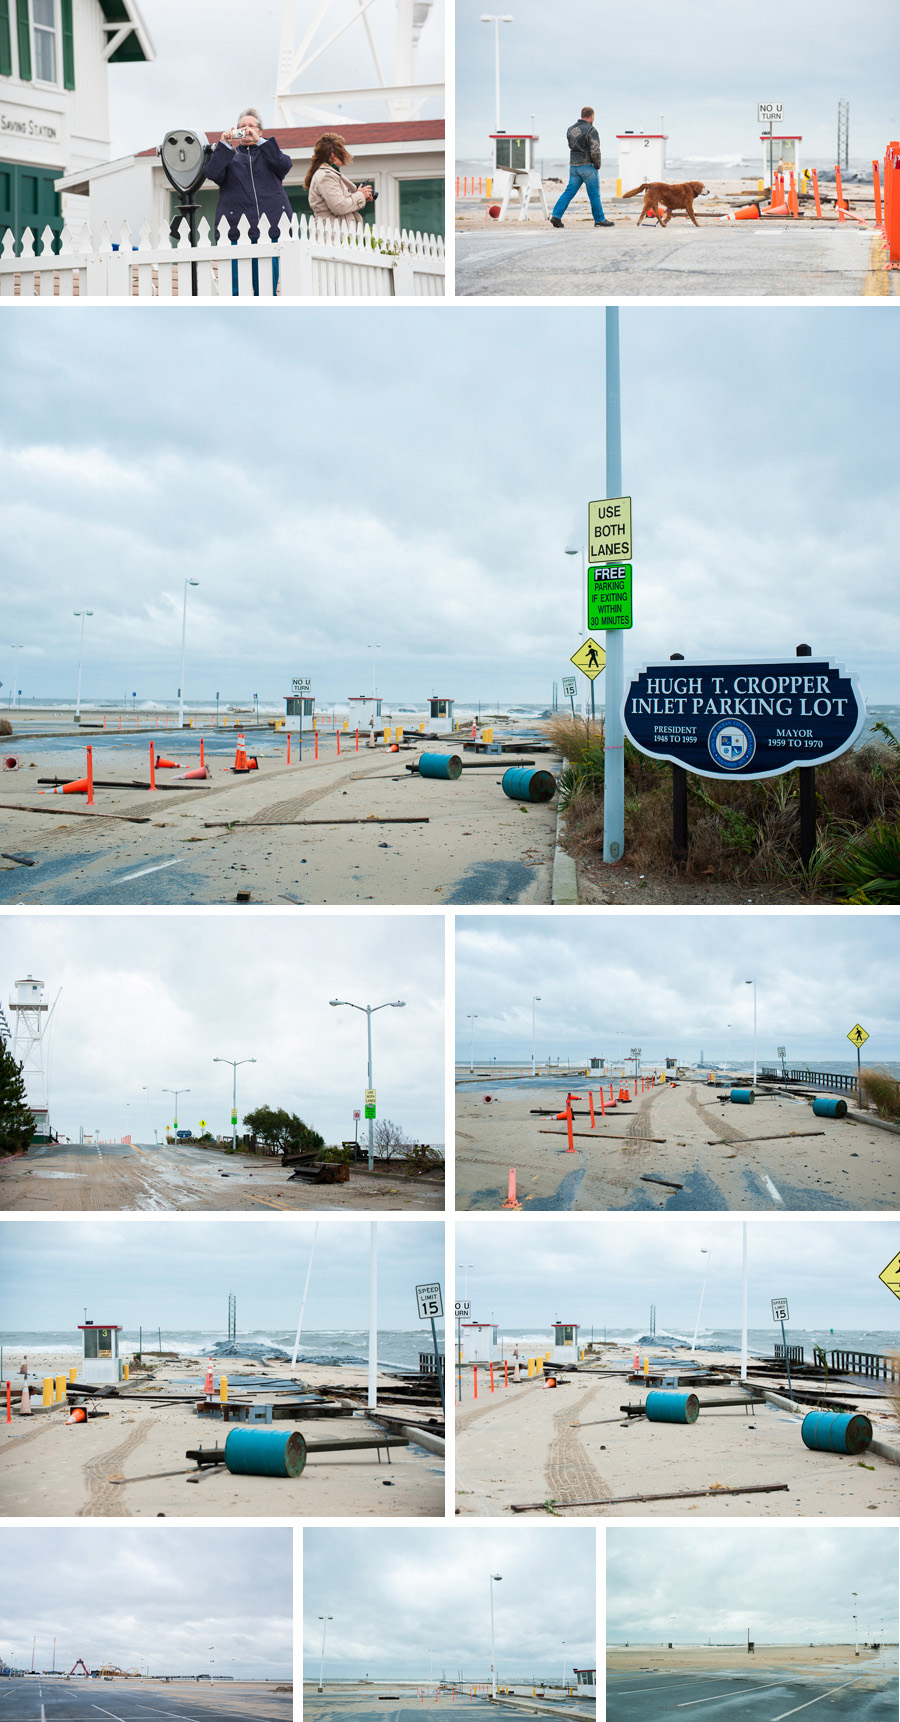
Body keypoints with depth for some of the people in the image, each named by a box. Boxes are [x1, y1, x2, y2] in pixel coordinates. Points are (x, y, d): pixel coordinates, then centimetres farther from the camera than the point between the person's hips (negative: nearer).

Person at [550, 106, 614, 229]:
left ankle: (556, 216, -4)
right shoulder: (591, 130, -12)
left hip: (573, 164, 6)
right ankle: (599, 220, 9)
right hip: (587, 165, -6)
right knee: (594, 193, 3)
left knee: (569, 191, 7)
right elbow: (595, 150, -17)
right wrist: (597, 164, -3)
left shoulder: (571, 129, 10)